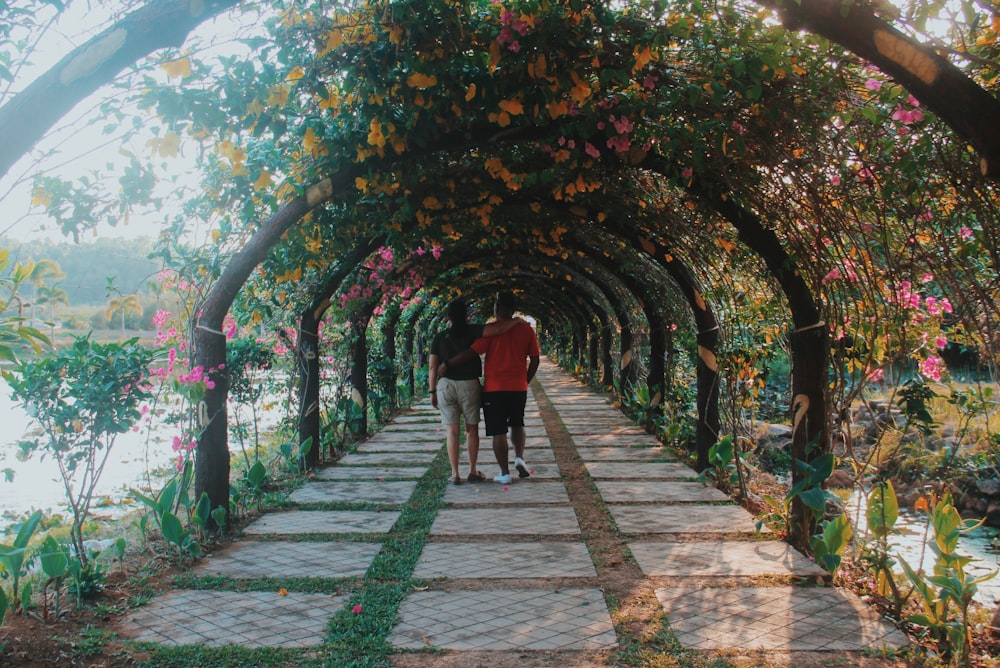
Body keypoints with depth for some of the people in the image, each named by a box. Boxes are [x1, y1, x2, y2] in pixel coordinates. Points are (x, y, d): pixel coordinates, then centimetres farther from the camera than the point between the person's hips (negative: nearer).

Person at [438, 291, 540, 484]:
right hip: (519, 388, 3)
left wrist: (446, 364, -7)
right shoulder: (526, 329, 2)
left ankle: (505, 473, 7)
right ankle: (519, 457, 2)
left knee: (498, 432, 5)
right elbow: (535, 360, 4)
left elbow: (471, 353, -16)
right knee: (517, 424, 23)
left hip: (494, 389, -3)